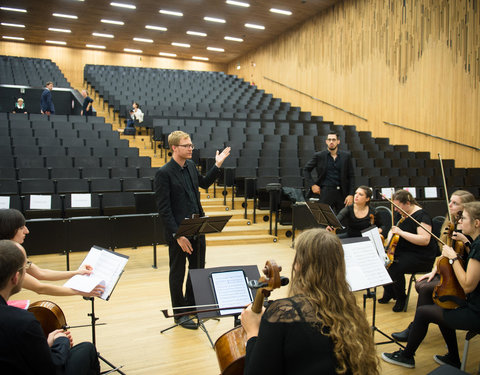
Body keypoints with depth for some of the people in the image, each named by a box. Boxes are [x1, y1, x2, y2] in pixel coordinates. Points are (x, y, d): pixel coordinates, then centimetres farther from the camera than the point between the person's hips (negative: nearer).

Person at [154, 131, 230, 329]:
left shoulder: (191, 166, 6)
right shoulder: (164, 173, -17)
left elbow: (204, 183, 24)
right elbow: (163, 209, -19)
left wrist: (217, 165, 13)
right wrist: (178, 235, -21)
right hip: (178, 232, -7)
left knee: (197, 268, 19)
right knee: (178, 273, 9)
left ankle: (192, 304, 39)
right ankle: (179, 313, 26)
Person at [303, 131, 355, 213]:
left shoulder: (346, 156, 6)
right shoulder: (319, 156, 3)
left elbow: (351, 176, 7)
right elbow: (306, 169, 10)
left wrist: (351, 195, -2)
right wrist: (312, 184, -2)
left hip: (342, 193, 2)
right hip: (325, 193, -1)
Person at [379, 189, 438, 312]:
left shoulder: (421, 215, -16)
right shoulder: (404, 215, 9)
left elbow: (425, 240, -27)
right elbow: (392, 231, 20)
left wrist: (401, 232, -29)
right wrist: (390, 239, -3)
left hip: (421, 257, -8)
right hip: (403, 251, 9)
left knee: (394, 268, -28)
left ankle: (401, 298, -3)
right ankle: (388, 293, 10)